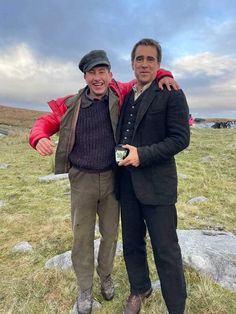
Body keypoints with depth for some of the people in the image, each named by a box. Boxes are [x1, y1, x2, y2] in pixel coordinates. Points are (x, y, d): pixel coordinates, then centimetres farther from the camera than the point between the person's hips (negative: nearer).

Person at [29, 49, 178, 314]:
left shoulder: (118, 95, -3)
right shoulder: (71, 105, -4)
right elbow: (45, 123, 1)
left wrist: (163, 74, -11)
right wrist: (39, 139, -21)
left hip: (112, 178, 1)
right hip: (82, 180, -1)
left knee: (110, 234, 17)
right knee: (82, 238, 9)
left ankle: (105, 276, 45)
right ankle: (85, 289, 33)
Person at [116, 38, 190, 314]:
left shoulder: (172, 95, -4)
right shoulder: (126, 97, 13)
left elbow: (180, 138, -12)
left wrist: (142, 155, -19)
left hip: (156, 185, -6)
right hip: (127, 184, 6)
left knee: (166, 250, 4)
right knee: (132, 244, 18)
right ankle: (139, 289, 42)